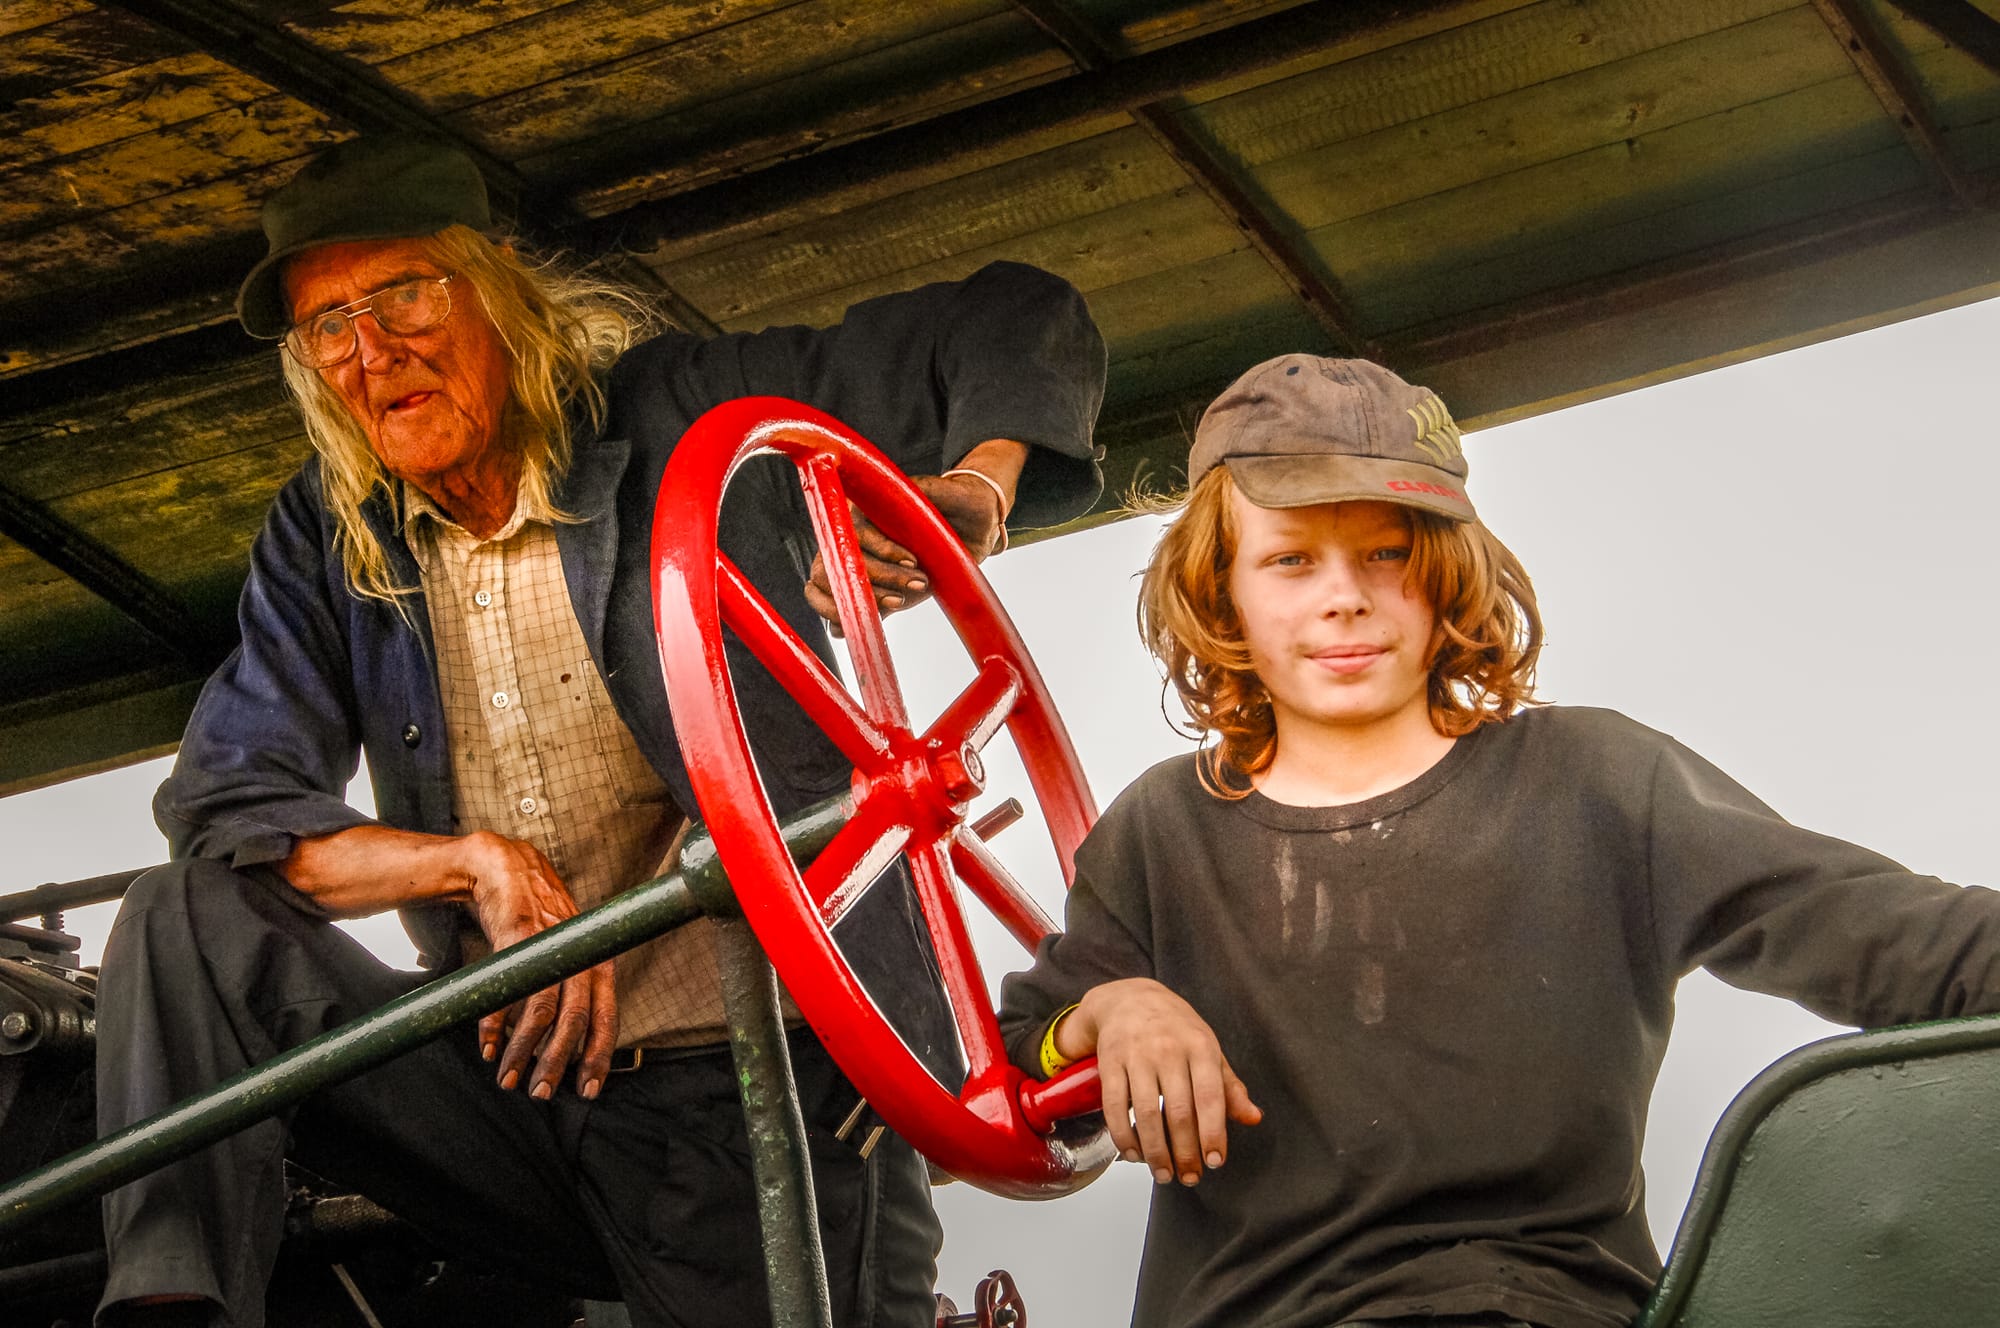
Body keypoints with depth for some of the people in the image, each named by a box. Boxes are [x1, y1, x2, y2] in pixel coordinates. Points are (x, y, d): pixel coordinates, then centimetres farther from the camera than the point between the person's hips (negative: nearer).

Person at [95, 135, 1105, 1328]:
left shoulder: (685, 419, -3)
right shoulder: (327, 545, 8)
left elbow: (1022, 324, -4)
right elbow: (231, 812, -2)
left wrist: (973, 498, -26)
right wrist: (481, 862, -17)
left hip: (767, 1105, -3)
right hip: (525, 1083, 3)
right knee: (188, 927, -11)